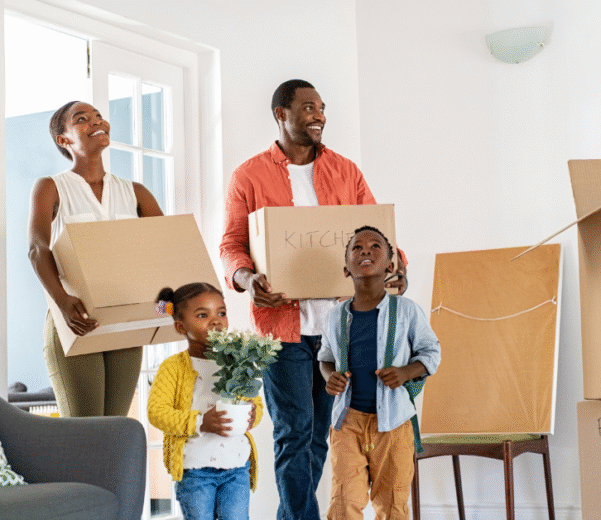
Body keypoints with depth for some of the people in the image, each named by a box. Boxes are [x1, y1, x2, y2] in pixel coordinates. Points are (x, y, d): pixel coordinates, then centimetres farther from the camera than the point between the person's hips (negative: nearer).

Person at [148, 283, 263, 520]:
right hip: (194, 468, -3)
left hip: (237, 465, 3)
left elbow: (255, 400, 15)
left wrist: (253, 414, -10)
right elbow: (157, 411, -11)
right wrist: (200, 423, -21)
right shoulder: (173, 367, -4)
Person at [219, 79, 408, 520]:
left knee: (320, 432, 8)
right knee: (294, 431, -6)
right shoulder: (249, 176, 4)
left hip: (339, 321, 3)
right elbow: (231, 245, 2)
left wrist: (395, 263, -10)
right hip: (282, 321, -3)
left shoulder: (345, 171, 12)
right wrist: (246, 279, -19)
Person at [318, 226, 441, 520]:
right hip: (348, 418, 1)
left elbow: (431, 351, 7)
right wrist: (329, 377, -2)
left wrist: (406, 372, -12)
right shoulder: (336, 317, 4)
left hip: (392, 421, -1)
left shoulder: (406, 311, -3)